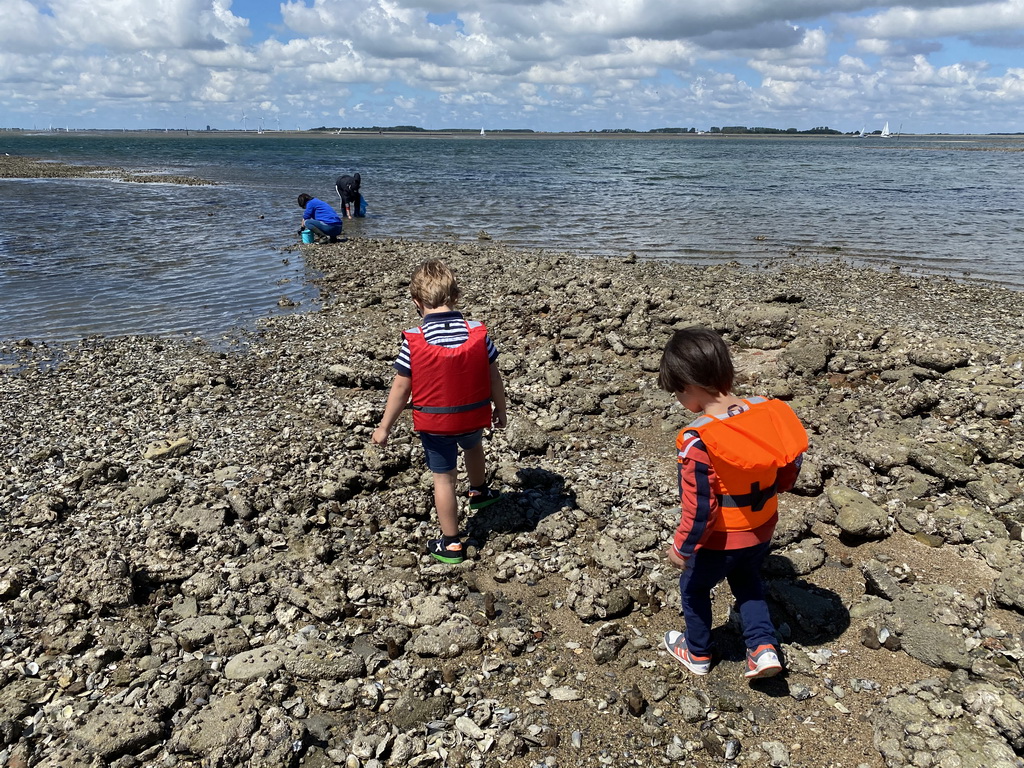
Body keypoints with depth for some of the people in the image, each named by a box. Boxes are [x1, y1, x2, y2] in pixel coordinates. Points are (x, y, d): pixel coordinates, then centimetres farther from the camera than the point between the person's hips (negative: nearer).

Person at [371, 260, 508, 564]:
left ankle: (450, 544, 21)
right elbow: (494, 379, -5)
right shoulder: (478, 333, -13)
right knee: (473, 445, 34)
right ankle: (479, 491, 60)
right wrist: (500, 411, 11)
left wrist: (384, 427, -1)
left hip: (434, 423, -3)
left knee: (443, 478, 10)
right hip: (474, 417, 3)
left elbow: (401, 388, -13)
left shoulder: (413, 341, -19)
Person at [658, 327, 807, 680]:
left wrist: (682, 547, -12)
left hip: (719, 541, -5)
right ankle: (763, 648, 26)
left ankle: (697, 653, 42)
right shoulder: (767, 412, -14)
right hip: (762, 531, 6)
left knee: (693, 588, 23)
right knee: (747, 584, 33)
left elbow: (699, 507, -27)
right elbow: (790, 467, 0)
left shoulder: (697, 440, -32)